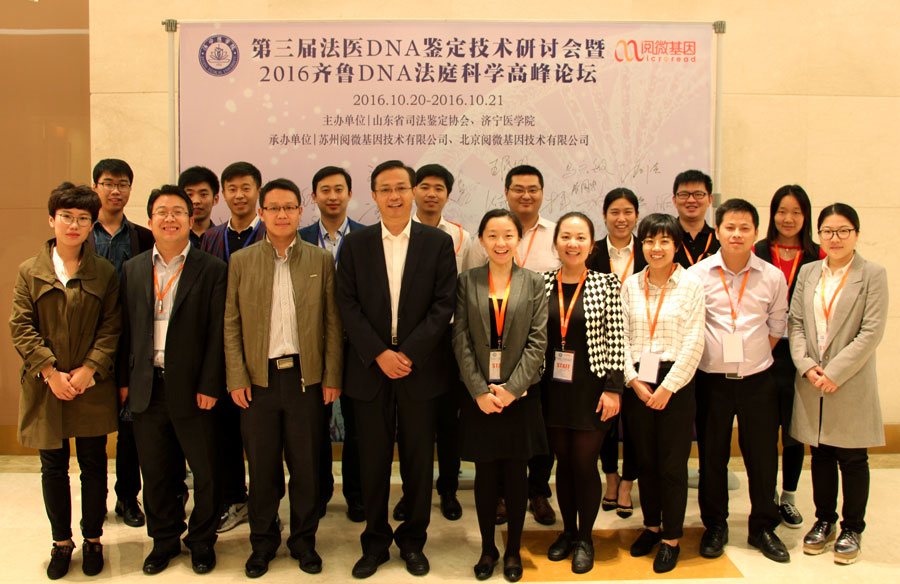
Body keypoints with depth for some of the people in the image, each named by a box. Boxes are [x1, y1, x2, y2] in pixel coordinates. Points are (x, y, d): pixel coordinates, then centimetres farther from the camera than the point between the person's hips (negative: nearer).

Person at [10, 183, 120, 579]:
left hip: (92, 387, 0)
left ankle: (92, 539, 25)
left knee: (94, 466, 8)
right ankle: (61, 542, 26)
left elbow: (111, 329, -1)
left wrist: (89, 370, -14)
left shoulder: (105, 273, 2)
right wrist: (50, 372, -13)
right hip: (46, 387, 1)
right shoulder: (30, 272, 4)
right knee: (53, 468, 10)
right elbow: (22, 328, -2)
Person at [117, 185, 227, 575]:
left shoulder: (211, 270, -3)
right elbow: (126, 328, 9)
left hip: (192, 389, -3)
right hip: (147, 387, 4)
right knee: (155, 473, 14)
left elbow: (218, 333, -7)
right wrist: (123, 379, 4)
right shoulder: (133, 269, 9)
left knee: (206, 471, 7)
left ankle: (202, 542, 26)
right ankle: (164, 540, 32)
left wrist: (209, 385, -12)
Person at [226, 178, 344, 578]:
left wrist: (332, 376, -2)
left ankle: (304, 541, 25)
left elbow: (332, 323, 3)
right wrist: (236, 378, -3)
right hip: (258, 378, 0)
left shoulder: (321, 261, 4)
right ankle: (263, 544, 26)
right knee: (262, 467, 9)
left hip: (306, 376, 0)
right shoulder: (241, 262, 6)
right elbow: (231, 324, 4)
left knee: (306, 466, 7)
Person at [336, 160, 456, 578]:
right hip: (370, 368, 1)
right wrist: (379, 354, -12)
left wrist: (409, 354, -13)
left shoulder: (438, 242, 2)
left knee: (418, 458, 8)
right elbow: (348, 306, -1)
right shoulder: (355, 244, 5)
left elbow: (444, 304, -4)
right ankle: (375, 541, 23)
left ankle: (413, 540, 25)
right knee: (373, 459, 8)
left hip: (420, 368, -1)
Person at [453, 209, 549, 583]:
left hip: (520, 395, 0)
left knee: (516, 474, 8)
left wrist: (511, 388, -12)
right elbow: (461, 341, -1)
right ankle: (487, 549, 24)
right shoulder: (467, 282, 3)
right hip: (480, 396, 0)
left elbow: (537, 341, -3)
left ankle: (513, 551, 23)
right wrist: (481, 391, -9)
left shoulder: (534, 284, 2)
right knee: (485, 475, 8)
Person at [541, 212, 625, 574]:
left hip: (591, 388, -2)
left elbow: (617, 340, -6)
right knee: (563, 461, 12)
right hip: (553, 388, 3)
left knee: (585, 464, 4)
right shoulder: (543, 283, 3)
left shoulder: (607, 284, -4)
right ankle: (568, 530, 30)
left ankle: (585, 538, 23)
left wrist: (613, 388, -9)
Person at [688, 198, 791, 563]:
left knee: (763, 455, 8)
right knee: (712, 455, 9)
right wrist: (711, 356, 1)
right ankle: (715, 526, 26)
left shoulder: (773, 277, -1)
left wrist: (752, 356, 6)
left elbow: (777, 324, 12)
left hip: (757, 380, 1)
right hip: (711, 380, -1)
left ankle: (763, 528, 27)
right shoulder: (697, 275, -5)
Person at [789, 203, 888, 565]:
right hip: (812, 384, 4)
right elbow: (795, 323, 5)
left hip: (851, 384, -3)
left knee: (852, 459, 6)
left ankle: (852, 529, 21)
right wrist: (806, 366, -9)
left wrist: (835, 372, -15)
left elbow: (871, 332, -10)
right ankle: (824, 521, 28)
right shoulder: (808, 273, 8)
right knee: (821, 455, 13)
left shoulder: (872, 275, -4)